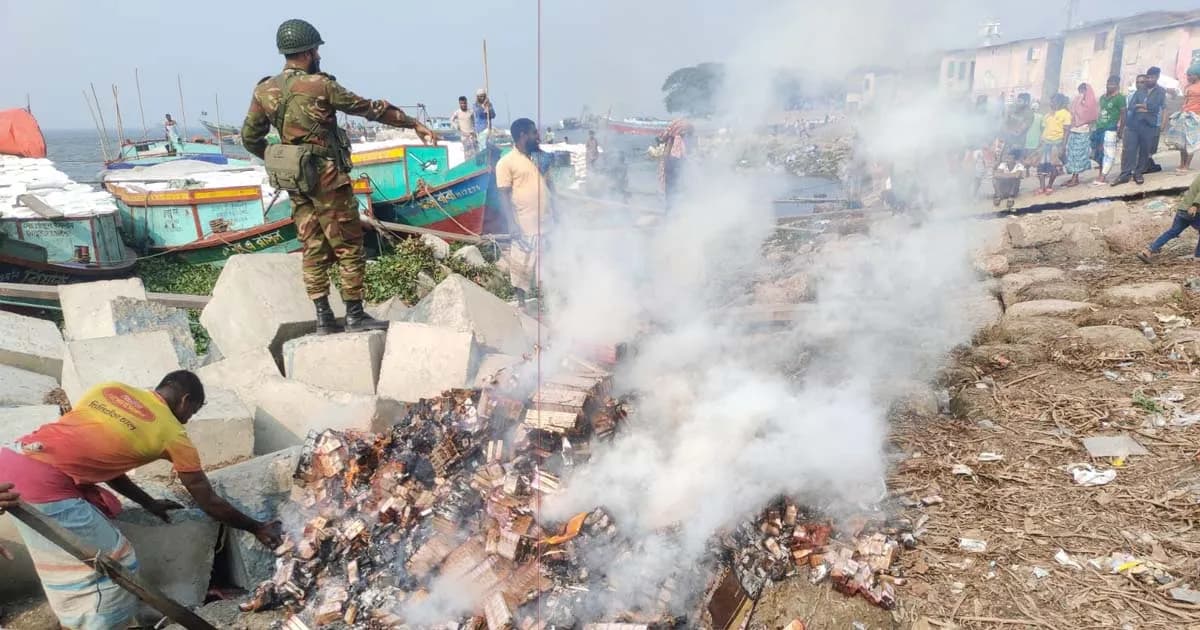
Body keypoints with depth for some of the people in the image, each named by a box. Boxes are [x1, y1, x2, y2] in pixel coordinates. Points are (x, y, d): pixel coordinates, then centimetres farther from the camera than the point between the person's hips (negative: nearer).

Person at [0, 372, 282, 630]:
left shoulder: (110, 388, 19)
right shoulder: (172, 434, 3)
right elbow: (211, 504, 10)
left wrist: (148, 502, 33)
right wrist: (257, 528, 24)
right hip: (44, 482, -8)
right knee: (114, 564, 8)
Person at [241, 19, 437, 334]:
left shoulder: (264, 91, 5)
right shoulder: (320, 85, -12)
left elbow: (249, 138, 11)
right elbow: (371, 108, -7)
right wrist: (415, 124, 1)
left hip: (295, 181, 7)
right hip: (327, 178, -6)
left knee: (313, 249, 10)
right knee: (348, 247, 1)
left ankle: (323, 318, 12)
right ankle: (355, 315, 5)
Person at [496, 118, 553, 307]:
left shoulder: (539, 158, 14)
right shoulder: (507, 162, -7)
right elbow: (504, 196, -11)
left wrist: (556, 216, 15)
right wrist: (514, 226, -18)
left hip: (548, 225, 7)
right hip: (525, 228, -6)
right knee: (522, 269, 4)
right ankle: (522, 305, 18)